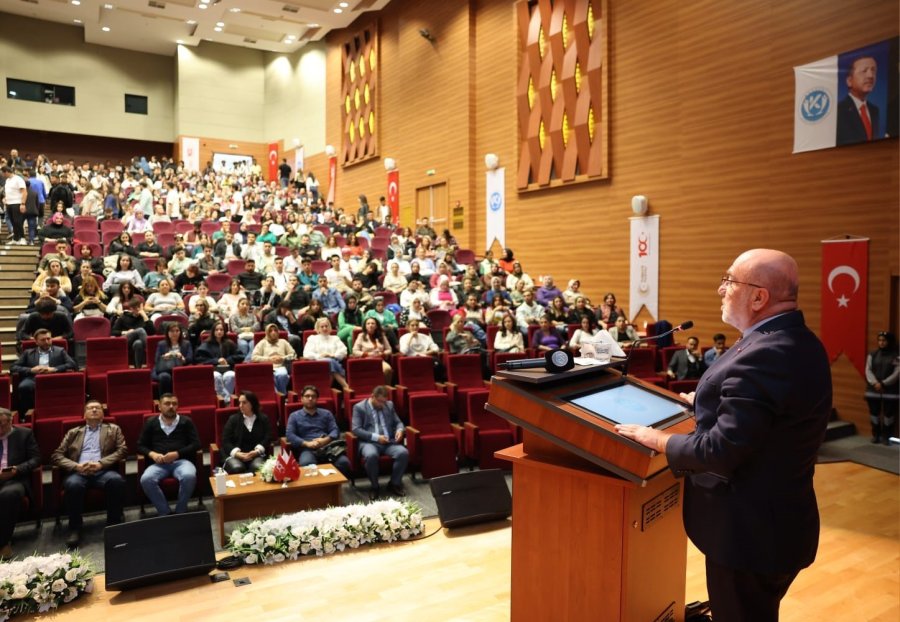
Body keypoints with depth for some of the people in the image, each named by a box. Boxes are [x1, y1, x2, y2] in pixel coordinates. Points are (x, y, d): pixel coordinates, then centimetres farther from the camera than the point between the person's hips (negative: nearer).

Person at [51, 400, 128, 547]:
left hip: (103, 471, -1)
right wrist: (76, 466, -7)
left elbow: (123, 450, 6)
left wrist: (101, 464, -10)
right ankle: (75, 528, -18)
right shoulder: (73, 432, 24)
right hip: (79, 471, 1)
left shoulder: (113, 429, 21)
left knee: (116, 480, -35)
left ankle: (114, 523, -20)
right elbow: (56, 455, 14)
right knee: (73, 484, -35)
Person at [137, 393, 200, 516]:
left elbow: (196, 444, 4)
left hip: (181, 460, -1)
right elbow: (140, 445, 15)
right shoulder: (151, 423, 14)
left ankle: (180, 512, -15)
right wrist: (152, 454, -7)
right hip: (159, 463, 2)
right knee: (146, 480, -31)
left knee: (189, 476, -35)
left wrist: (177, 454, -11)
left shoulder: (186, 421, 11)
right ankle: (165, 513, -18)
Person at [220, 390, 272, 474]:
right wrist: (238, 453, -14)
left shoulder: (263, 419, 12)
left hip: (257, 455, 0)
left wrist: (256, 451, -17)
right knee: (237, 468, -33)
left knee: (258, 467, -33)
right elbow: (225, 441, 4)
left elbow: (268, 438, 2)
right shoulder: (233, 419, 11)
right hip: (234, 455, 0)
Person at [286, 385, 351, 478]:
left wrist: (325, 440, -10)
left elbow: (335, 431, 12)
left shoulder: (326, 413, 24)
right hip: (307, 449, -2)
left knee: (344, 462, -30)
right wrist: (307, 443, -13)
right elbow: (290, 436, 4)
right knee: (306, 464, -40)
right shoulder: (294, 416, 18)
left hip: (327, 446, 2)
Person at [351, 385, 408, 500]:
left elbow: (398, 422, 20)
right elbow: (356, 429, -8)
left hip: (389, 442, 4)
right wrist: (376, 437, -18)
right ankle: (375, 486, -13)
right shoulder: (359, 407, 1)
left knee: (403, 453, -26)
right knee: (371, 455, -38)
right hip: (369, 442, -4)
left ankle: (395, 484, -5)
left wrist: (400, 430, -6)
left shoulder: (389, 405, 16)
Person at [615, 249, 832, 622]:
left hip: (750, 532, -9)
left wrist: (659, 440, -16)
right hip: (773, 521, 9)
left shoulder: (764, 356, -29)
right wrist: (706, 402, 18)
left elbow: (720, 452, -30)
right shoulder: (796, 341, 3)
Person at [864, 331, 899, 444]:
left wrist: (883, 384, -15)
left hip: (890, 390, -3)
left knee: (889, 413, 0)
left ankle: (886, 436, 10)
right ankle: (875, 434, 17)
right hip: (873, 390, 3)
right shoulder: (872, 354, 8)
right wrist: (875, 383, -12)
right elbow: (868, 370, 3)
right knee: (874, 412, 6)